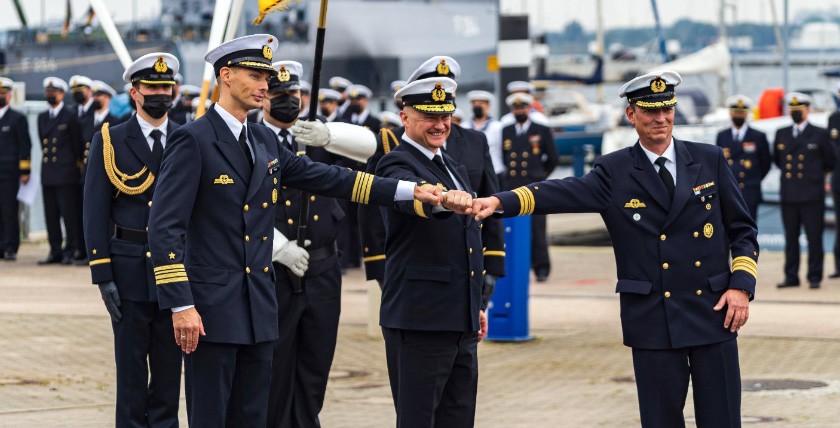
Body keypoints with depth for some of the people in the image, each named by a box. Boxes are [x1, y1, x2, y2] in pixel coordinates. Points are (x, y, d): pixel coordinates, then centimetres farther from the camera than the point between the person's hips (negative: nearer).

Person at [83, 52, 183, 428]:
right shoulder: (110, 141, 1)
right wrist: (102, 275, -9)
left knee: (170, 365, 7)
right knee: (131, 368, 3)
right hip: (129, 267, -2)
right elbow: (95, 212, -2)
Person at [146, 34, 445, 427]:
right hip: (211, 308, -8)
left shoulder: (265, 141, 13)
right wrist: (180, 305, -21)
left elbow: (329, 179, 15)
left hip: (259, 307, 8)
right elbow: (165, 228, -15)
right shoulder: (192, 141, -10)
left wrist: (410, 191, 9)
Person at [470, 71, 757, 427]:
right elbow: (562, 193, -15)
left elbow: (743, 230, 10)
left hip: (714, 315, 1)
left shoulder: (710, 160, 6)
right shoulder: (614, 172, 1)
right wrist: (500, 201, -31)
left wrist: (742, 285, -5)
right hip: (653, 323, -1)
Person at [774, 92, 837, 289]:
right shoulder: (781, 134, 11)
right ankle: (791, 277, 11)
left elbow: (831, 161, 10)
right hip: (789, 195, 3)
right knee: (790, 238, 6)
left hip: (812, 195, -3)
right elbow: (777, 159, 24)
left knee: (814, 238, -3)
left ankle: (814, 277, 2)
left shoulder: (819, 134, 1)